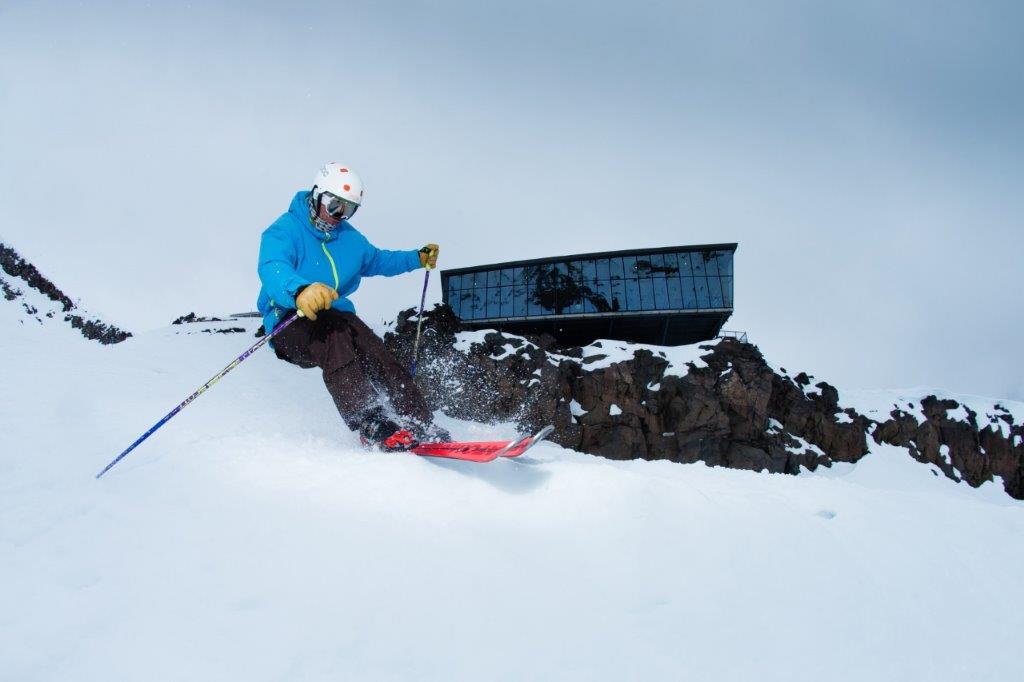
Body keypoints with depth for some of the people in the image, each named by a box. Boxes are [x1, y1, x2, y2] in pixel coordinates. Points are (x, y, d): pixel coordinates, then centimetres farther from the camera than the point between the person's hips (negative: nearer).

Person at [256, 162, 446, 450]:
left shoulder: (350, 238, 15)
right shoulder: (283, 231, -9)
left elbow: (376, 260, 37)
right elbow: (273, 269, -31)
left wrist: (417, 258, 29)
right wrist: (299, 290, -53)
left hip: (336, 320, 6)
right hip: (290, 327, -6)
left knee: (381, 359, -21)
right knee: (333, 334, -38)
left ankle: (423, 429, -22)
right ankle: (370, 426, -47)